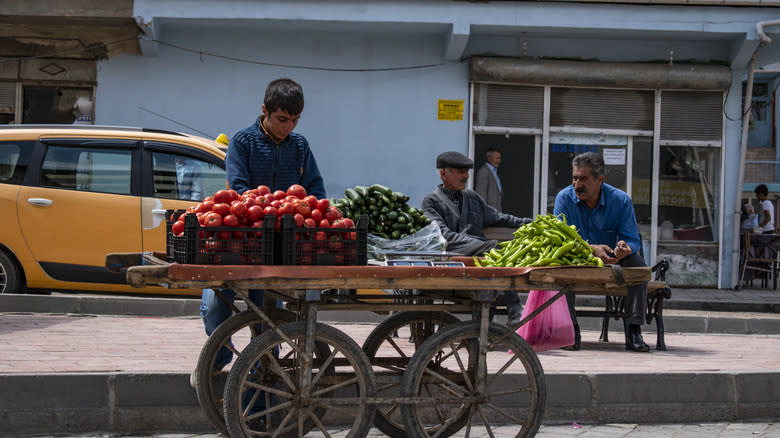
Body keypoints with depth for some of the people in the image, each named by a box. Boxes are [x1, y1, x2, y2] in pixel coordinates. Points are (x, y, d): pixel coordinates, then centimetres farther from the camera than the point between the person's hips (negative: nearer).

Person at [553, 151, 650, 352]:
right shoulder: (564, 198, -11)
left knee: (636, 261, -27)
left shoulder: (621, 200, -9)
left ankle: (633, 331, -26)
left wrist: (625, 248, -39)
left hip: (610, 261, 1)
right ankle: (570, 329, -30)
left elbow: (633, 240, -12)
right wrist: (592, 249, -38)